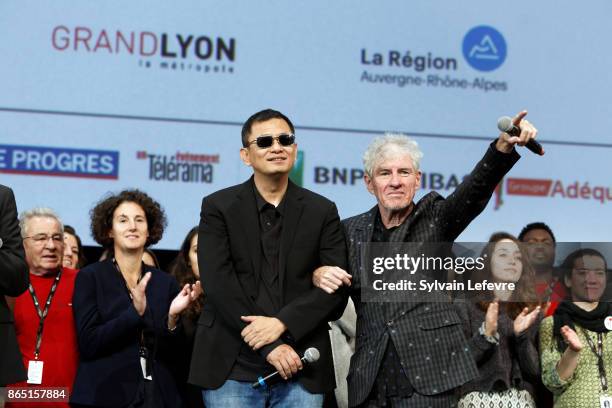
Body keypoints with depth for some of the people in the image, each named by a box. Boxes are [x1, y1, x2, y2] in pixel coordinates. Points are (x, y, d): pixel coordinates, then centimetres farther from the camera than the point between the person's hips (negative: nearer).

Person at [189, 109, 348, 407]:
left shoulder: (322, 211, 9)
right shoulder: (218, 207, 4)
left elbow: (336, 288, 1)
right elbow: (219, 284, -6)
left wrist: (281, 323, -13)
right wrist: (269, 347, -13)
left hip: (301, 371, 1)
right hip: (233, 369, -1)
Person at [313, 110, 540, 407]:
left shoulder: (434, 218, 4)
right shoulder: (351, 231, 11)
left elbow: (475, 188, -14)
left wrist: (504, 146, -32)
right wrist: (317, 276, -7)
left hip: (428, 370, -3)